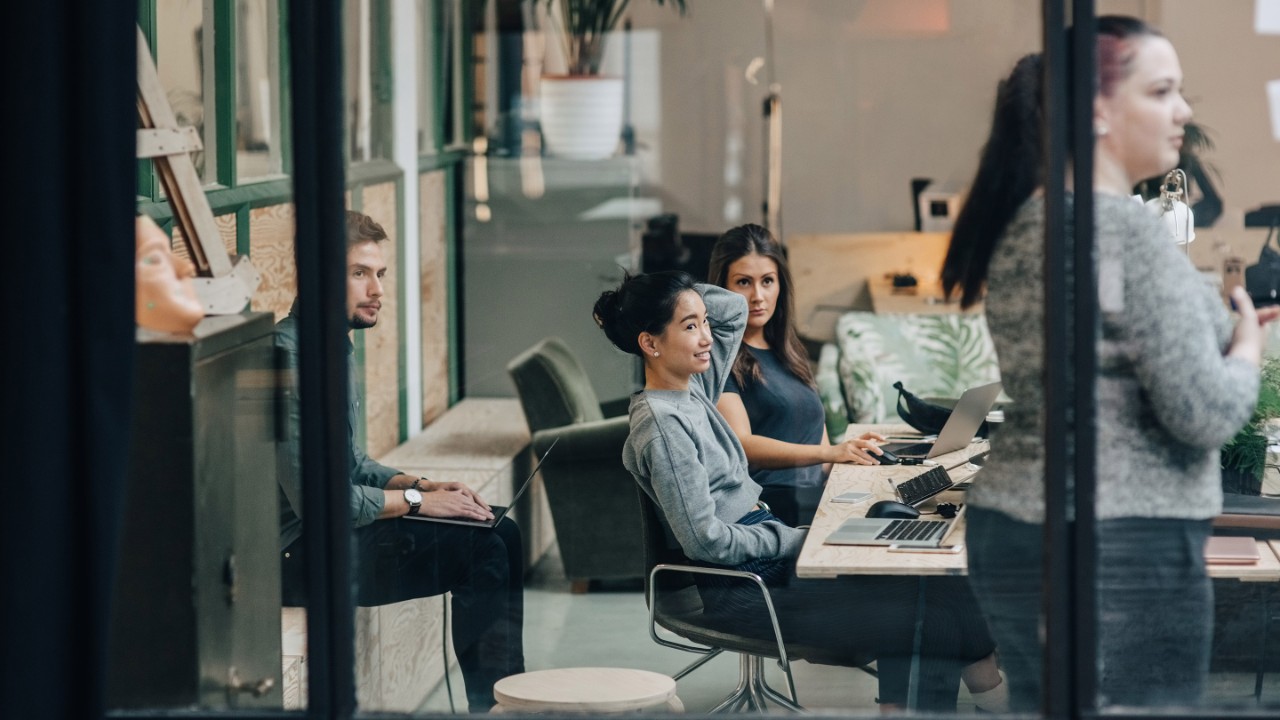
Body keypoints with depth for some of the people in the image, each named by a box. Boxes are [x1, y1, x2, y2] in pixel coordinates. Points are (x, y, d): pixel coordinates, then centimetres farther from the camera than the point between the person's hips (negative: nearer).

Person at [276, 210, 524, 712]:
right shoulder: (288, 355, -19)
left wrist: (421, 484, 4)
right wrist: (416, 499, -13)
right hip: (298, 554, -10)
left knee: (500, 535, 5)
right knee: (482, 548, -16)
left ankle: (502, 697, 6)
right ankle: (493, 704, -5)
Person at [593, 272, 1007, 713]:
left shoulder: (693, 388, 9)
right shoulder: (661, 426, -18)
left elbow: (734, 308, 23)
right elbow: (704, 539, -21)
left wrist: (678, 293, 6)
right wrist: (788, 539, -11)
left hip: (766, 555, 10)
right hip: (736, 588, -10)